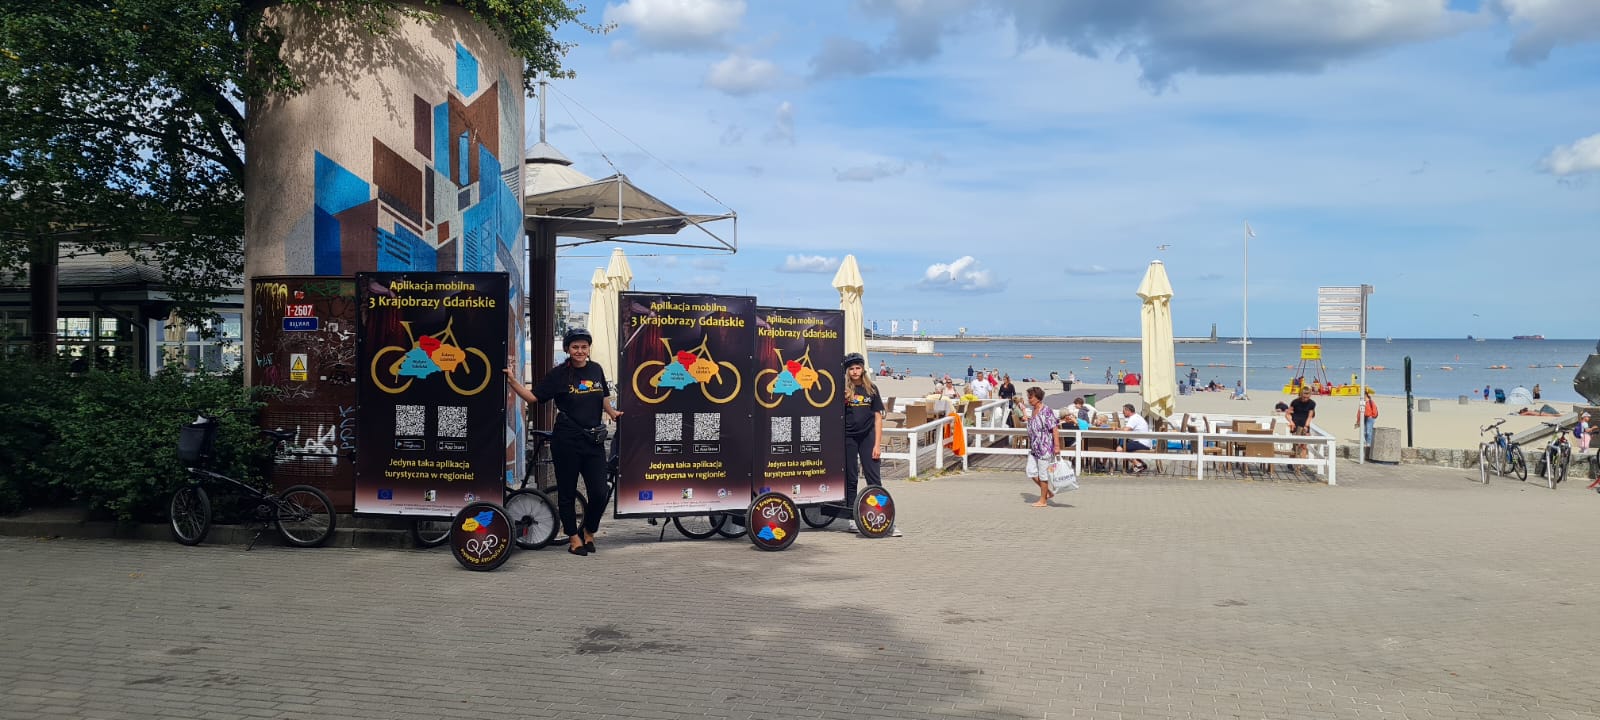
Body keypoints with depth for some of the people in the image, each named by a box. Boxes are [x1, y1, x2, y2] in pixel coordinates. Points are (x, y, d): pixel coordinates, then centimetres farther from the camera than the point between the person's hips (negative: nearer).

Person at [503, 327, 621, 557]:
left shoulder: (596, 369, 9)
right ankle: (574, 538, 20)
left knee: (600, 493, -3)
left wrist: (613, 414, 24)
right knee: (567, 492, 5)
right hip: (567, 441, -3)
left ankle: (589, 532, 22)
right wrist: (513, 381, -13)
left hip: (593, 441, 3)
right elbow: (533, 397, -3)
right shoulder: (559, 374, -3)